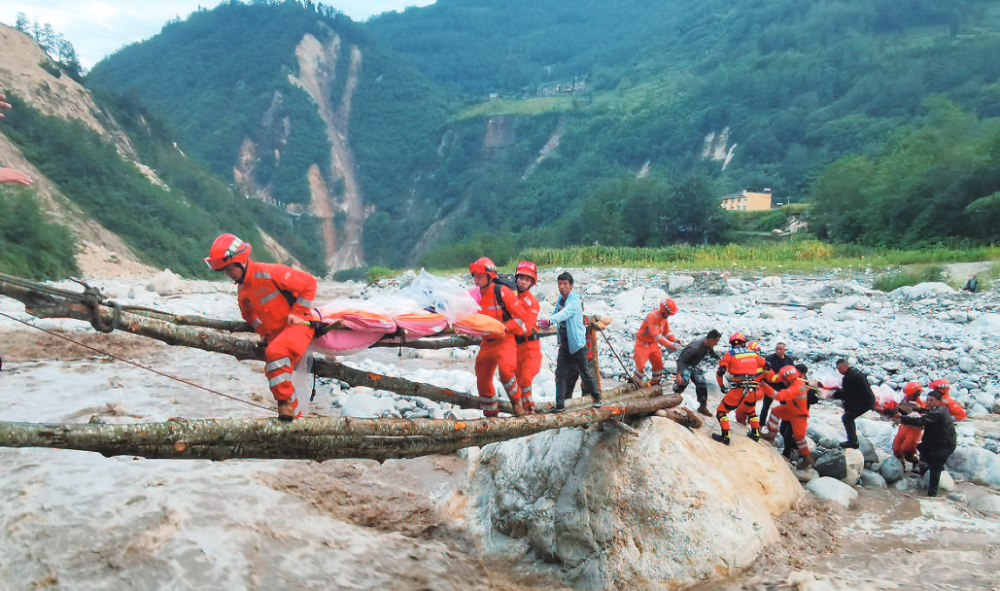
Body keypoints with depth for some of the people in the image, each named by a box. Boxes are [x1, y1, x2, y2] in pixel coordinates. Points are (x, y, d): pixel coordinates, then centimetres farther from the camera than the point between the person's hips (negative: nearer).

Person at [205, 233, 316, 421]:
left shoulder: (270, 273, -20)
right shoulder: (243, 292, 6)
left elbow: (309, 282, -16)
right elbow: (248, 314, 27)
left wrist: (297, 313, -14)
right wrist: (264, 331, 10)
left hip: (299, 324, -9)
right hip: (276, 331, 9)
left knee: (275, 352, -31)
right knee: (274, 371, 3)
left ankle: (286, 402, -18)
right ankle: (294, 415, 16)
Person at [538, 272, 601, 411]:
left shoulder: (575, 301, -18)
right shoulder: (560, 299, 6)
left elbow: (565, 313, -37)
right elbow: (556, 313, 17)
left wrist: (549, 321, -54)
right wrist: (543, 323, -2)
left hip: (577, 343, -6)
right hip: (564, 343, 6)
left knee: (584, 371, 6)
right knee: (561, 373, -2)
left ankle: (596, 397, 28)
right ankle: (560, 404, 0)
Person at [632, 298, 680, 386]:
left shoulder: (665, 319, 0)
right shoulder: (652, 316, -27)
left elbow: (666, 332, 10)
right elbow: (655, 335, -33)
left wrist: (674, 339, -12)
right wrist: (668, 345, -38)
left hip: (653, 344, 8)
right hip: (642, 344, -8)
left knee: (659, 365, 9)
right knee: (641, 366, -11)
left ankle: (654, 383, 27)